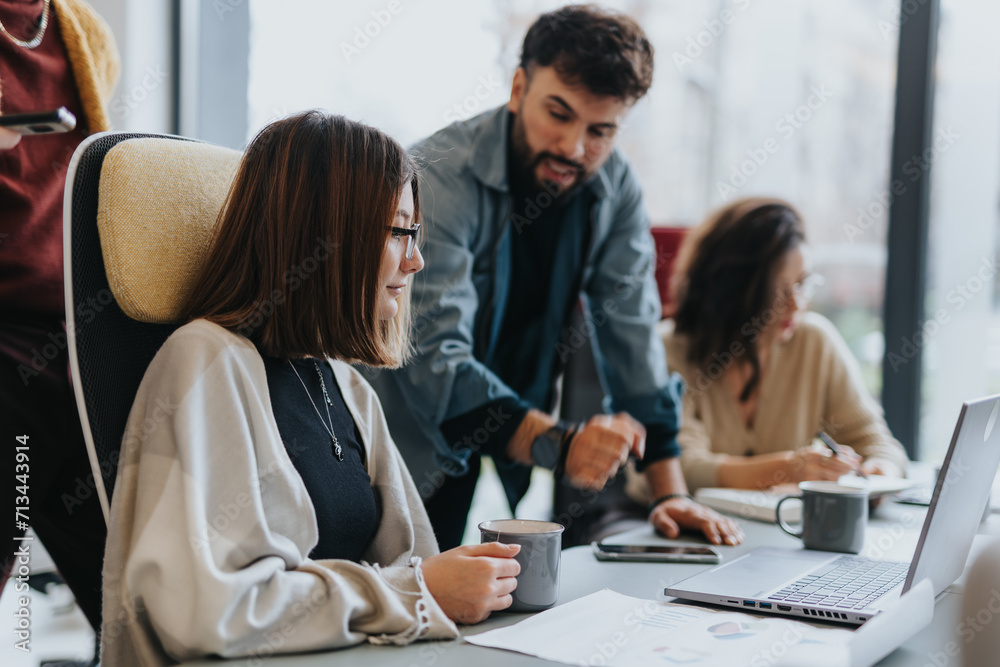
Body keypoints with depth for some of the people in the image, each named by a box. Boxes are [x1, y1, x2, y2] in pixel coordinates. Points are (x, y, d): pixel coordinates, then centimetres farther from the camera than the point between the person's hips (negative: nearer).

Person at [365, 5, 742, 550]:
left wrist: (671, 493, -7)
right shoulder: (437, 179, -20)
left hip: (504, 459, 5)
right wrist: (558, 445, -42)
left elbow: (632, 334, -1)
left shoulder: (614, 189, -2)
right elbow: (434, 362, -28)